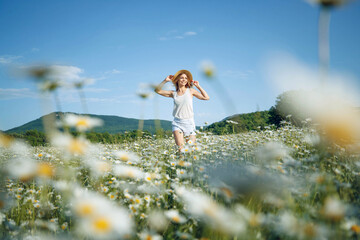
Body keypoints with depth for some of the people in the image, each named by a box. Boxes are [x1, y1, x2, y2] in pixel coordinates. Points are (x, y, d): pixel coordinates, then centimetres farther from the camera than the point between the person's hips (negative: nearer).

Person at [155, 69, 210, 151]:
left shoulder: (190, 91, 6)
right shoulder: (173, 93, 8)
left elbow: (206, 97, 6)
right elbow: (157, 90, 9)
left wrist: (198, 86, 5)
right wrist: (165, 81, 3)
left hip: (189, 123, 0)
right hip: (177, 123, 0)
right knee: (180, 148, -16)